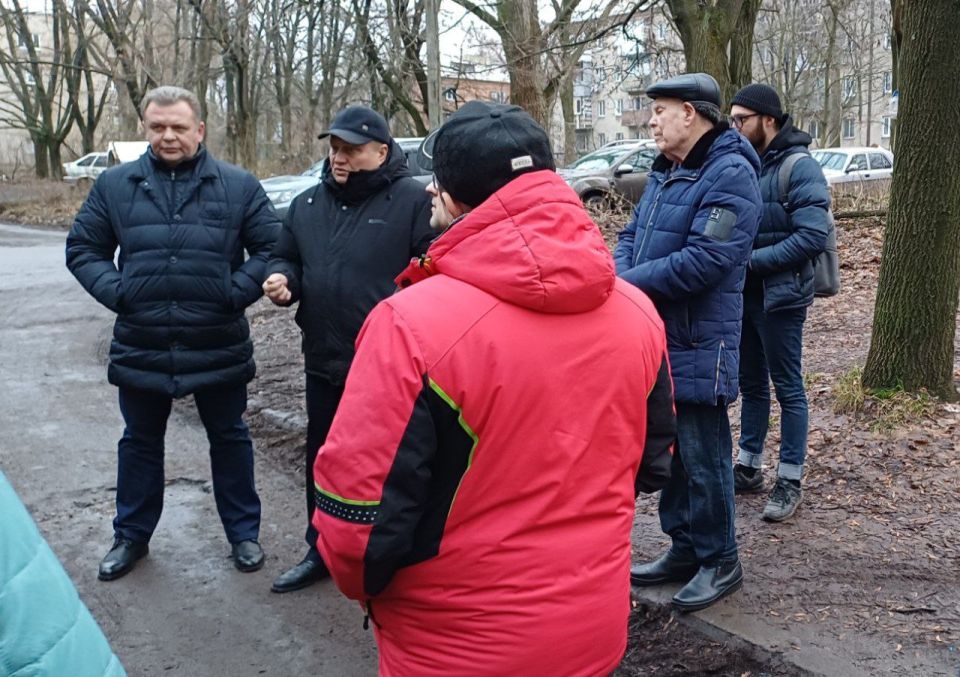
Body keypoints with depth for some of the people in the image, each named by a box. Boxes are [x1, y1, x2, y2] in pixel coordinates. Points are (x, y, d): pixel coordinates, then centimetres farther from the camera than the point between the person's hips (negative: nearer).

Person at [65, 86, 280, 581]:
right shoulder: (115, 185, 4)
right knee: (140, 442, 17)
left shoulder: (239, 186, -1)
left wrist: (236, 292, -13)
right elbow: (82, 248, 7)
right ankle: (131, 535, 34)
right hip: (140, 347, 2)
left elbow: (269, 248, 0)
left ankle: (243, 532, 28)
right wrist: (116, 292, -8)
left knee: (229, 438, 12)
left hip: (219, 348, -1)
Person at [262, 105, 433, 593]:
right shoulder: (308, 204, 11)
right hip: (324, 361, 7)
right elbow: (286, 257, 20)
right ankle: (321, 550, 38)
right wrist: (280, 278, -2)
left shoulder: (412, 201, -10)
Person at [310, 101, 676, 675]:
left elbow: (359, 514, -20)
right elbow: (652, 462, 8)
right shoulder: (636, 312, -5)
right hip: (597, 627, 5)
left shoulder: (415, 321, -24)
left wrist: (365, 584, 1)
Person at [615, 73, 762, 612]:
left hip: (698, 346, -9)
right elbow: (633, 235, 15)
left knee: (702, 456, 1)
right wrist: (620, 275, -7)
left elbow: (705, 259, -25)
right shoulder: (666, 171, 15)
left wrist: (631, 283, -19)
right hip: (657, 339, 9)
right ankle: (684, 549, 32)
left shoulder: (729, 175, -16)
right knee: (669, 448, 17)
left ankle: (720, 561, 18)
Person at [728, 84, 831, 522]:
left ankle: (790, 481, 14)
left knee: (787, 387, 3)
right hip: (742, 293, 7)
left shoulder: (799, 168, -13)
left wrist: (753, 260, -21)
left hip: (779, 296, -7)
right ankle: (748, 468, 28)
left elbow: (813, 236, -21)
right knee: (751, 383, 16)